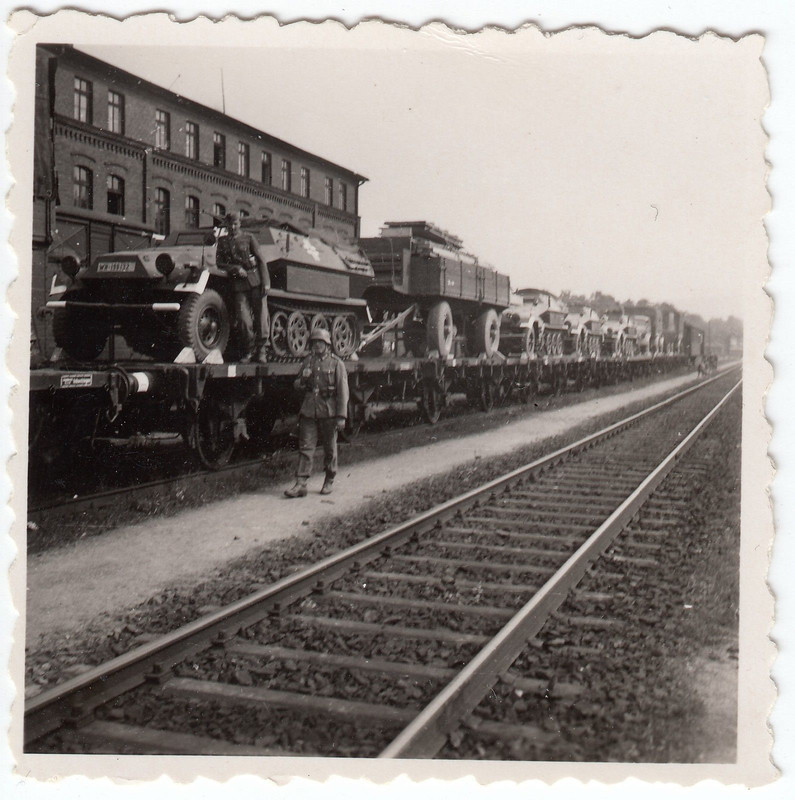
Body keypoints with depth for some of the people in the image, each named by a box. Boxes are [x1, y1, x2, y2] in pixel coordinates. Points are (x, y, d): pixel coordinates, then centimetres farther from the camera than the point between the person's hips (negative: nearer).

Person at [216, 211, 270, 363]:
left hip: (255, 280, -1)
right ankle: (249, 350, 6)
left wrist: (266, 282, -5)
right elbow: (220, 263, 9)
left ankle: (261, 348, 6)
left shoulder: (248, 238, 8)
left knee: (261, 314, -6)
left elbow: (261, 260, 4)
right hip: (238, 284, 1)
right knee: (243, 317, -8)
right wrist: (236, 268, -9)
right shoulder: (222, 241, 14)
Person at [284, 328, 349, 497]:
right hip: (308, 411, 3)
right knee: (305, 448, -2)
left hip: (328, 412, -3)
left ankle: (329, 482, 24)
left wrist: (341, 416, -11)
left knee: (329, 448, 9)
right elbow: (297, 386, 19)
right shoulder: (308, 361, 11)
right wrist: (303, 379, -5)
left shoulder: (336, 364, -1)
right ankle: (301, 484, -3)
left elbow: (343, 392, -5)